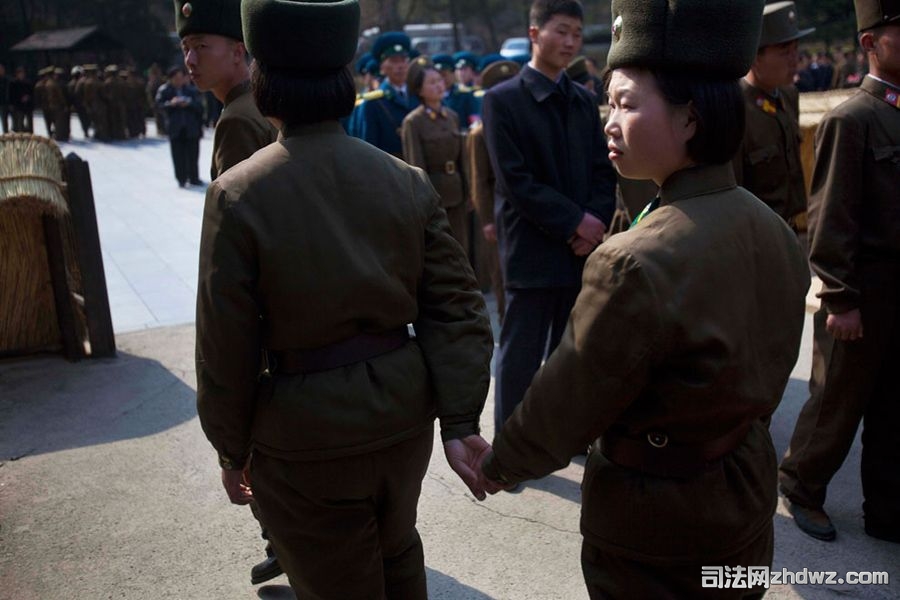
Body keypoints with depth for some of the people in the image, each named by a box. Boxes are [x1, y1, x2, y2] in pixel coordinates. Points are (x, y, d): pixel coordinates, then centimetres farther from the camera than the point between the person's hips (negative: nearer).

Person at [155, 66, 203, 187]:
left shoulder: (191, 89, 4)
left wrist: (189, 103, -17)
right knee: (178, 155, 1)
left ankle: (194, 178, 17)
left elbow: (199, 106, 0)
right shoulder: (164, 90, 2)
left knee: (192, 154, 6)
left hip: (191, 127, 1)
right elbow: (159, 104, -5)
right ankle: (181, 179, 9)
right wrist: (170, 103, -20)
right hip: (175, 128, -1)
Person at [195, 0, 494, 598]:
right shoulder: (408, 181, -5)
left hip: (306, 436, -4)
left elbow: (226, 347, -12)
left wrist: (232, 449, 1)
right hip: (404, 413, 5)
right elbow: (457, 308, -7)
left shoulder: (237, 194, -15)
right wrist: (460, 422, -3)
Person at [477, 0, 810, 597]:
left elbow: (563, 408, -21)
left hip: (652, 537, -7)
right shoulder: (776, 234, -6)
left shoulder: (636, 264, -32)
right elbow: (761, 379, 7)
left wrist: (501, 464, -3)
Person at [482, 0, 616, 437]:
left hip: (582, 246, 5)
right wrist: (575, 222, -15)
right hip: (533, 249, -5)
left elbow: (603, 171, 10)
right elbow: (516, 181, -12)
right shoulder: (503, 99, -5)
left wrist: (595, 222, -7)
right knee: (521, 355, 3)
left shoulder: (584, 100, 12)